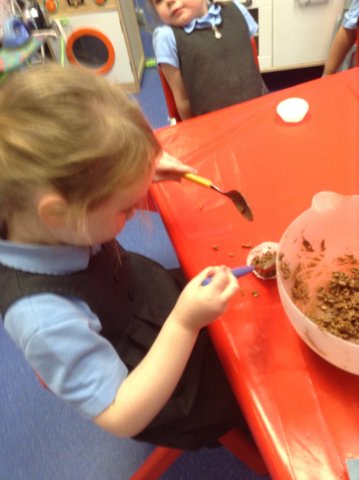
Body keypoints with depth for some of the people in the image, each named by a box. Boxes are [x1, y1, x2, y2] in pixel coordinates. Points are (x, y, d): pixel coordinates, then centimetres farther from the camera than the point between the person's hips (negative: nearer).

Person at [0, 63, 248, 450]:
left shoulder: (39, 221, -22)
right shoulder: (46, 318, -42)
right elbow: (122, 418, -29)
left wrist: (137, 176, -15)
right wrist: (184, 324, -40)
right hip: (166, 401, -5)